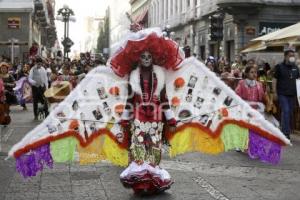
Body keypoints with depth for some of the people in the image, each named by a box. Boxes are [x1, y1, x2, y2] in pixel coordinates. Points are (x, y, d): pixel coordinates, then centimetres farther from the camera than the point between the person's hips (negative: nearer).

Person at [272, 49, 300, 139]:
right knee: (285, 111, -13)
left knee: (290, 113, 8)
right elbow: (274, 79, -3)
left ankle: (288, 131, 18)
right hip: (282, 94, -5)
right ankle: (285, 133, -10)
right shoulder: (279, 67, -3)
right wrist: (275, 92, -8)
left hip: (292, 94, 5)